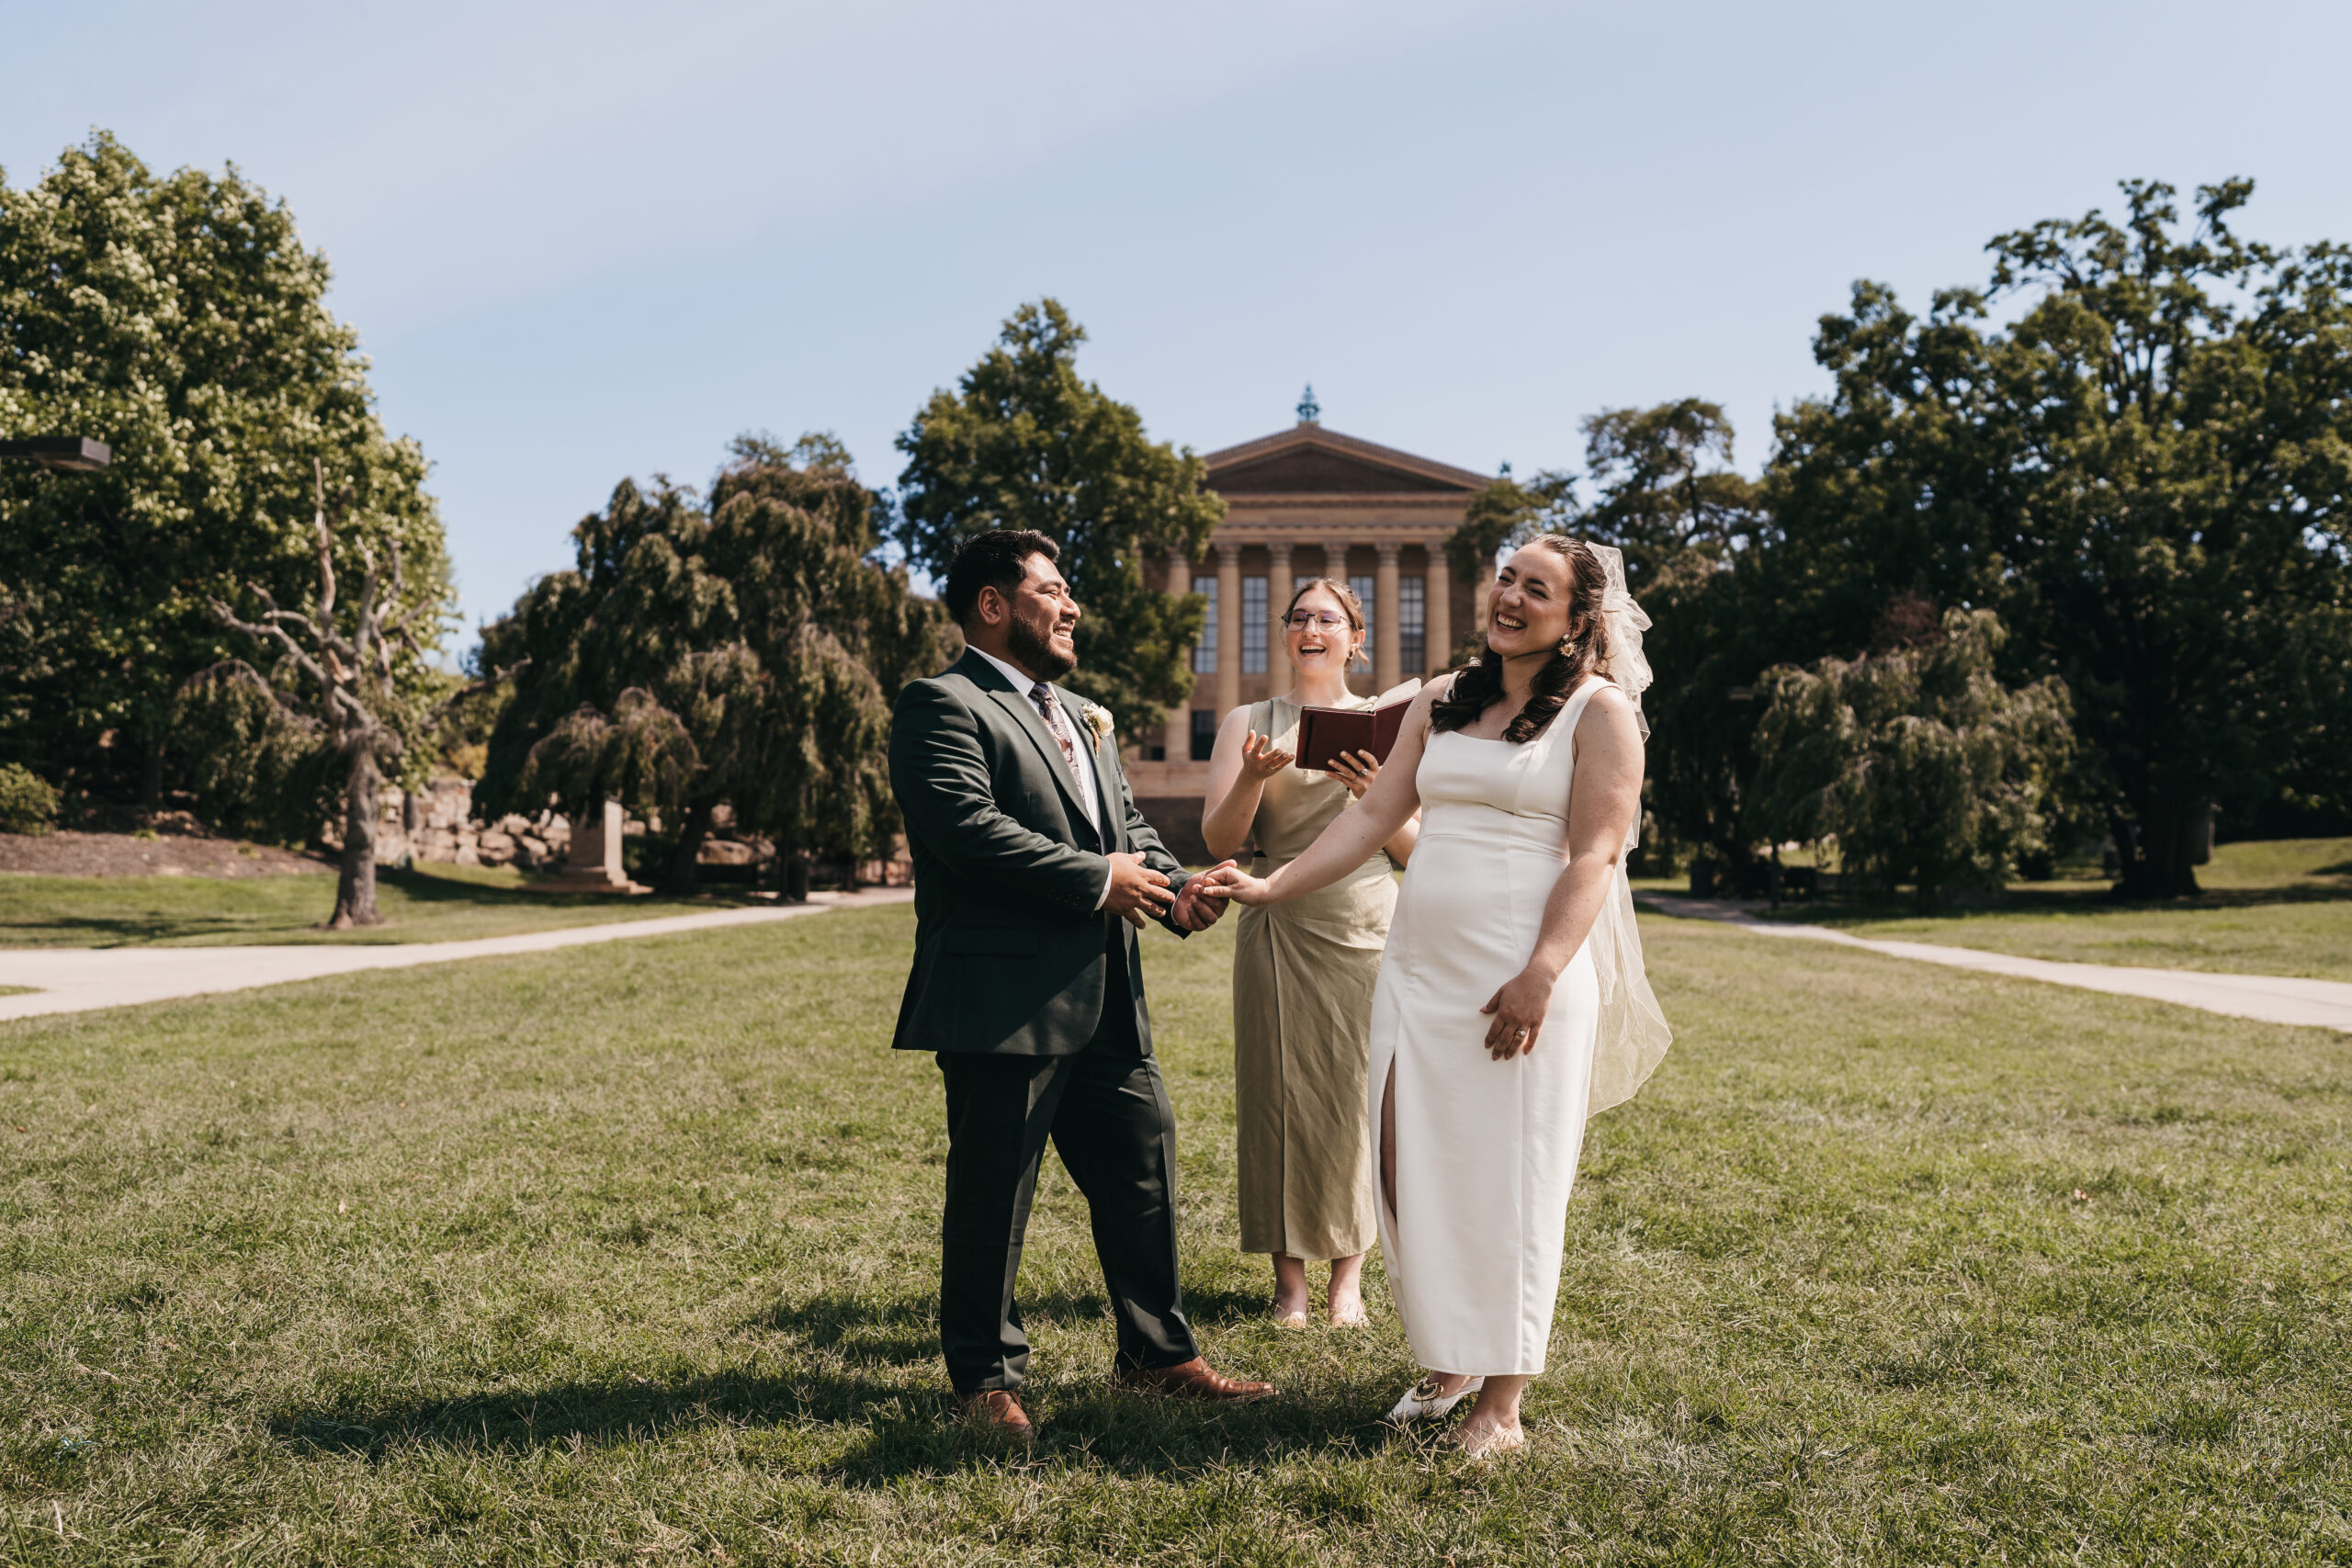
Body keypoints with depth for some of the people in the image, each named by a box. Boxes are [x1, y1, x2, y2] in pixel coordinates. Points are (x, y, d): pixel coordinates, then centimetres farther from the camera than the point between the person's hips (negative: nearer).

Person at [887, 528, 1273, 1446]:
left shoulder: (1082, 716, 22)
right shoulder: (943, 706, -8)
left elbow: (1128, 826, 23)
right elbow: (967, 827, -22)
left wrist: (1172, 887, 1)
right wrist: (1098, 881, -17)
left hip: (1107, 1003, 9)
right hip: (1004, 1002, -8)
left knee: (1143, 1175, 14)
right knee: (992, 1195, 3)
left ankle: (1156, 1354, 28)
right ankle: (986, 1378, 19)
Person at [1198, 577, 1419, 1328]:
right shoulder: (1248, 723, 7)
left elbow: (1417, 851, 6)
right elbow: (1220, 840, 0)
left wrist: (1377, 796, -12)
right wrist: (1253, 777, -18)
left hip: (1367, 928, 1)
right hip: (1280, 931, 0)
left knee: (1357, 1095, 2)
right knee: (1279, 1092, 1)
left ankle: (1348, 1275, 15)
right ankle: (1289, 1278, 12)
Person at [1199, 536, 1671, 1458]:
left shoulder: (1600, 709, -1)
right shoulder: (1441, 703, 14)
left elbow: (1595, 853, -9)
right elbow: (1376, 814, 13)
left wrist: (1541, 976, -19)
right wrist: (1271, 887, 3)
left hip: (1524, 978, -5)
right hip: (1418, 969, 6)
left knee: (1509, 1184, 1)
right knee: (1411, 1171, 7)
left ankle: (1501, 1404, 14)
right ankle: (1445, 1366, 26)